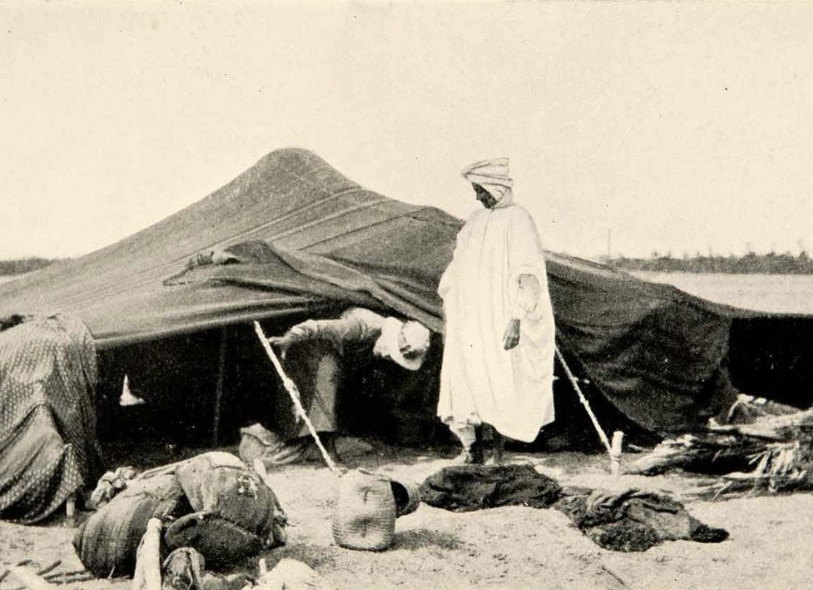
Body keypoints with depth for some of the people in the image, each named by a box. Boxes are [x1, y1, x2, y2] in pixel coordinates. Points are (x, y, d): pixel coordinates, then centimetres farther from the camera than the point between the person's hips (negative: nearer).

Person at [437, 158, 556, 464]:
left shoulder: (518, 221, -7)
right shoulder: (476, 221, 14)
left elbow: (527, 275, -13)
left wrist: (516, 319, -21)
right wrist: (448, 315, 17)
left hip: (497, 321, -6)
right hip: (467, 322, 7)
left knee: (493, 384, -5)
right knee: (462, 381, 2)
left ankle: (493, 449, 5)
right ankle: (472, 449, 8)